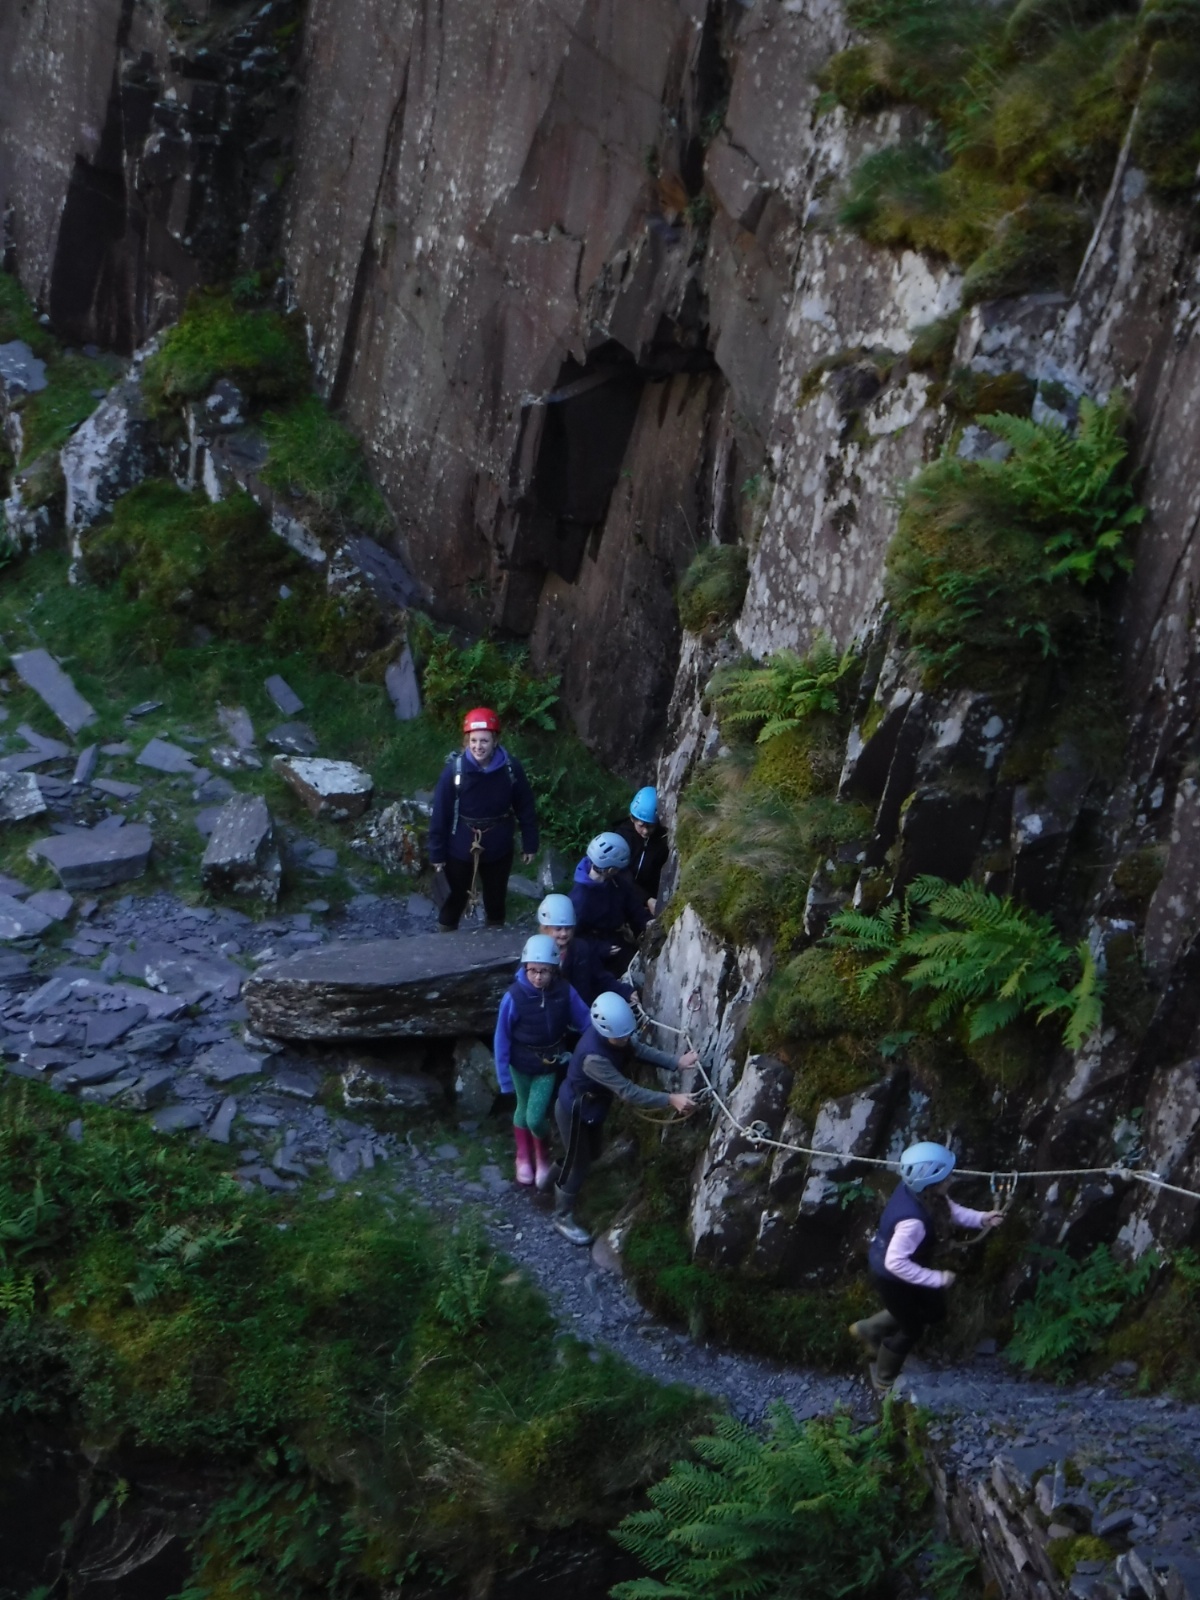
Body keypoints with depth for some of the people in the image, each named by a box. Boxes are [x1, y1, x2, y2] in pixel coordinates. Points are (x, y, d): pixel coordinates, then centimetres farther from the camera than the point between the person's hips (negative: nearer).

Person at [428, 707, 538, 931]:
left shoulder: (511, 768, -16)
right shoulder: (454, 769, -21)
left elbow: (525, 808, -4)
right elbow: (440, 813, -13)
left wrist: (530, 844, 2)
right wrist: (437, 852, -8)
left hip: (498, 848, 2)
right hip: (460, 849, -2)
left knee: (496, 896, 23)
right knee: (457, 896, 18)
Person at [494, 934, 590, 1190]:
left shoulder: (564, 991, -21)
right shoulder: (514, 996, -27)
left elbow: (586, 1022, -7)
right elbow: (502, 1038, -16)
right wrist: (504, 1076, -12)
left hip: (549, 1065, 0)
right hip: (521, 1064, 0)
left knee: (536, 1118, 0)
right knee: (523, 1110, 21)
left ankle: (543, 1157, 33)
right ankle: (524, 1157, 47)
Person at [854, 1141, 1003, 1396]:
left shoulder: (918, 1191, -16)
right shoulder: (913, 1220, -43)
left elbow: (949, 1209, 3)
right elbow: (895, 1263, -39)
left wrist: (981, 1218, -11)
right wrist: (937, 1279, -31)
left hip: (903, 1268, 8)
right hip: (891, 1276, -8)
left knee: (935, 1311, 25)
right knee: (911, 1329, 16)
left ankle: (869, 1329, 41)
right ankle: (883, 1382, 42)